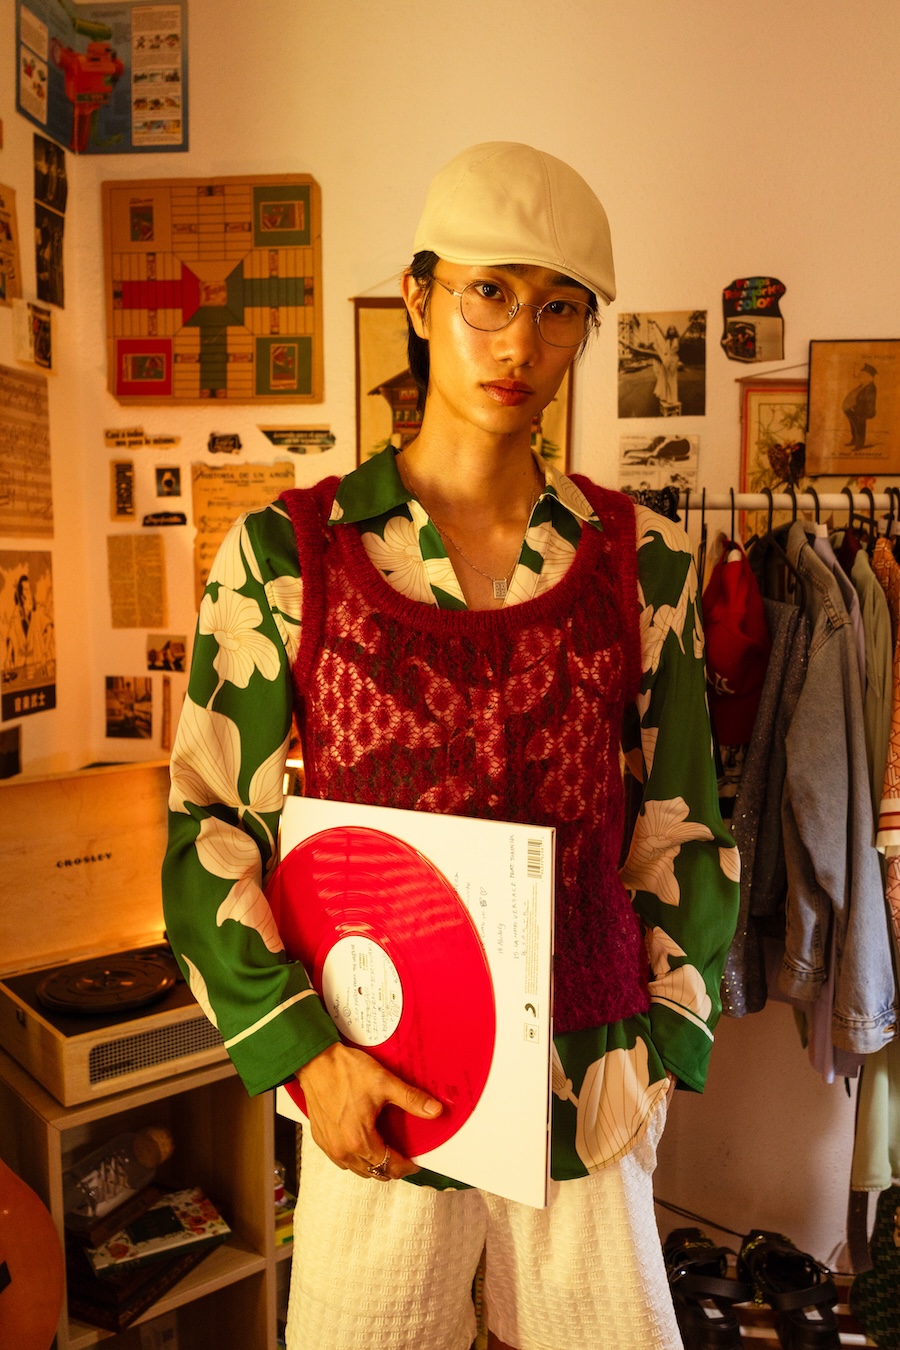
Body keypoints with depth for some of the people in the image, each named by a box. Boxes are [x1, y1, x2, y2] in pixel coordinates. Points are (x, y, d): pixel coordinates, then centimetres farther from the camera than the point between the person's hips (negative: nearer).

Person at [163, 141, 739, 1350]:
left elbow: (682, 827, 6)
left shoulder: (641, 562, -1)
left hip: (590, 1103, 2)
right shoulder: (285, 553, -5)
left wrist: (664, 1052, 5)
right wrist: (303, 1054, -8)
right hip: (371, 1097, -1)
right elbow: (210, 827, -2)